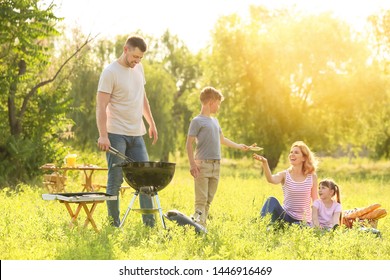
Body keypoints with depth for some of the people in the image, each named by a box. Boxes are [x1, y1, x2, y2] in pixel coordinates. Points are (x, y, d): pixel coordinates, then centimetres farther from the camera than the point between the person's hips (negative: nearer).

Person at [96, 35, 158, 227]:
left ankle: (149, 222, 8)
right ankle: (113, 224, 4)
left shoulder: (139, 68, 11)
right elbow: (101, 107, -15)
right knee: (115, 180, -3)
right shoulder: (110, 72, -10)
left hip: (136, 134, 7)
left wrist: (152, 124, 20)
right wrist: (103, 136, -24)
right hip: (116, 134, -7)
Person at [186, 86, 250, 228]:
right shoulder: (197, 121, -4)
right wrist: (192, 164, -17)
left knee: (208, 200, 6)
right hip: (202, 165, -7)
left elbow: (222, 139, 34)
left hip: (216, 165, 7)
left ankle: (202, 225, 8)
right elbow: (189, 143, -9)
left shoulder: (215, 121, 19)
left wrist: (239, 146, 41)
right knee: (201, 199, -11)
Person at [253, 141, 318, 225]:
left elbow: (316, 201, 8)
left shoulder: (312, 177, 1)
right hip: (286, 217, 1)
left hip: (303, 221, -1)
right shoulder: (284, 175, -2)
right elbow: (271, 179, -25)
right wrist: (264, 163, -43)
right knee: (272, 201, -26)